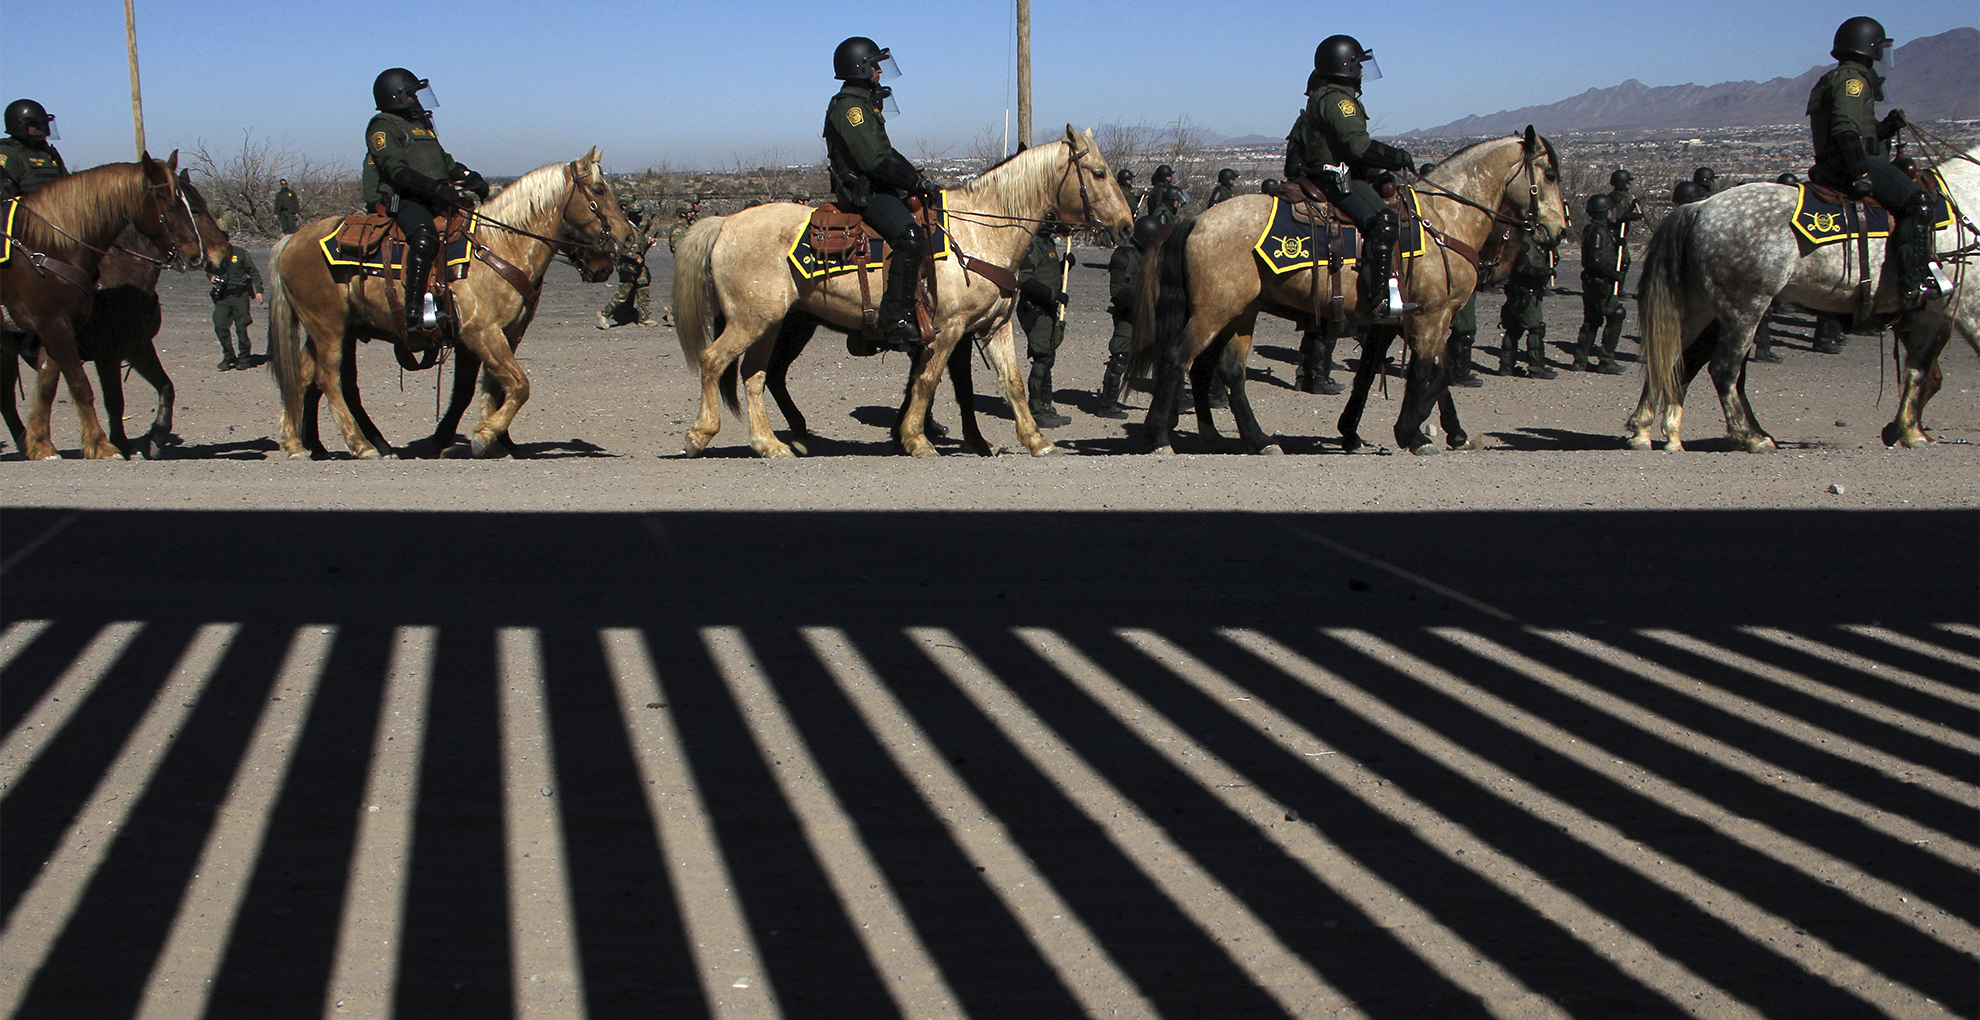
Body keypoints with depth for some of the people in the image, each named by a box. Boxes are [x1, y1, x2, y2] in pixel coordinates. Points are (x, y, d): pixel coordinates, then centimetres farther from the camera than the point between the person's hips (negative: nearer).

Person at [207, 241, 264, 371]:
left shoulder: (240, 254, -2)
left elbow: (254, 273, 2)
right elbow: (209, 271, 23)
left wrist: (258, 291, -6)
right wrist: (211, 276, -1)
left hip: (239, 296, -3)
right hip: (222, 297, 3)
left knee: (241, 328, -2)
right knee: (220, 326, -6)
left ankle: (244, 358, 13)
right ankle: (228, 357, 10)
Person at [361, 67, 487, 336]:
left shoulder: (423, 127, 28)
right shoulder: (383, 127, 0)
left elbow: (445, 162, 24)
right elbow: (398, 172, -15)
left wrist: (467, 176, 2)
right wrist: (437, 188, -26)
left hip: (433, 202, 9)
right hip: (399, 200, -9)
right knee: (425, 237, -35)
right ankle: (415, 313, -43)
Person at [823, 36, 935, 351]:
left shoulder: (866, 103, 23)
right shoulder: (849, 106, -12)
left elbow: (887, 155, 24)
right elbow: (875, 160, -21)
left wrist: (915, 177, 10)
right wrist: (915, 181, -15)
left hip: (879, 190, 11)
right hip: (863, 193, -11)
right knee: (910, 236, -28)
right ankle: (896, 319, -30)